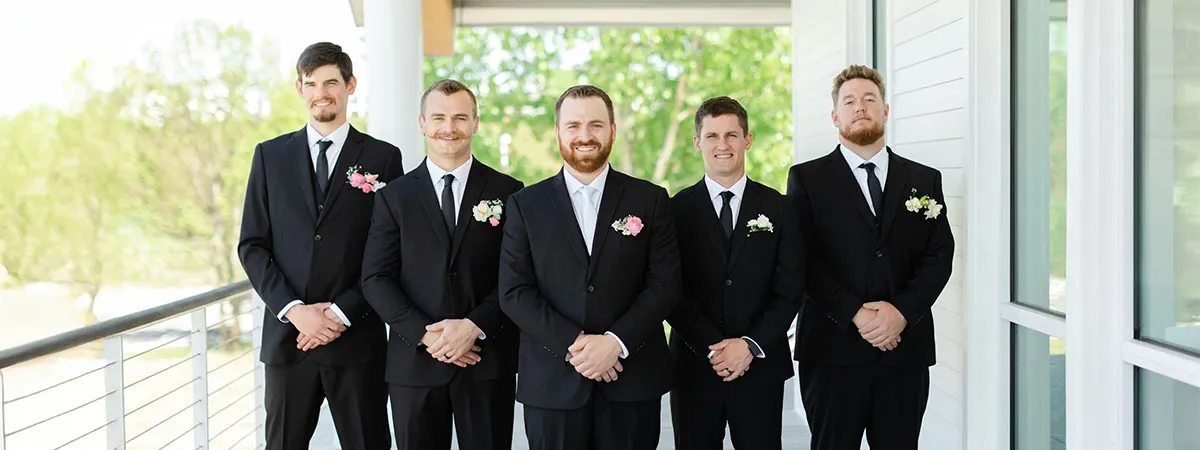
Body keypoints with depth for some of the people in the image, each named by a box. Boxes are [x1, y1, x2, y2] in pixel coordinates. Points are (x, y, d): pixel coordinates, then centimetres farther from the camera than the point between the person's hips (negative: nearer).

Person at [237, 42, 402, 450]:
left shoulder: (382, 157, 3)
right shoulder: (270, 155, 9)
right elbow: (252, 245, 5)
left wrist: (343, 312, -10)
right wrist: (294, 309, -9)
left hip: (358, 338, -2)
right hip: (287, 337, 2)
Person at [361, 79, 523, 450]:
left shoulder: (508, 193, 3)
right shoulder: (395, 197, 5)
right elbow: (376, 279, -1)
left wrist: (474, 327, -15)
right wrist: (425, 335, -13)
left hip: (488, 364, 0)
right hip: (415, 361, 1)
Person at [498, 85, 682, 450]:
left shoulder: (650, 200, 6)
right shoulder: (526, 205, 6)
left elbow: (665, 284, 0)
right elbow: (514, 292, -1)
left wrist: (616, 341, -13)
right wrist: (572, 345, -13)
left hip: (632, 382, 0)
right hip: (551, 384, 0)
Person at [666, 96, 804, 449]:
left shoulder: (778, 208, 5)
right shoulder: (677, 210, 3)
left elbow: (789, 291, 1)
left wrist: (751, 345, -11)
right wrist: (712, 349, -12)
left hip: (761, 367, 1)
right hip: (693, 368, 0)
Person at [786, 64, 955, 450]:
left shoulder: (924, 180, 12)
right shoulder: (807, 179, 4)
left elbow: (939, 255, 4)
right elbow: (804, 259, -5)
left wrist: (902, 311, -11)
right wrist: (855, 314, -15)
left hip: (906, 351, 2)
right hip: (835, 351, -2)